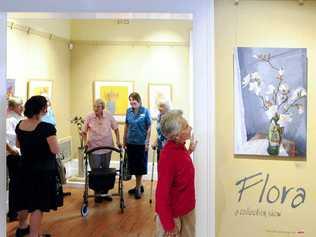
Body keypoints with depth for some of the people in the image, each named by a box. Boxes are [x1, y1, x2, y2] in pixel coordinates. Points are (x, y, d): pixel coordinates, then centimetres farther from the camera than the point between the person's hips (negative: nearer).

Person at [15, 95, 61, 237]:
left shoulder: (20, 125, -1)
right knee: (39, 204, 3)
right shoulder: (47, 128, -22)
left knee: (25, 199, 24)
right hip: (44, 171, -7)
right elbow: (55, 150, -19)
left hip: (25, 168, 7)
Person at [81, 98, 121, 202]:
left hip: (107, 148, 2)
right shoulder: (89, 117, -8)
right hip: (93, 148, -2)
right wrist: (85, 141, -11)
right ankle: (97, 194, 16)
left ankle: (105, 192, 25)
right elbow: (83, 131, 1)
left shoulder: (109, 116, -4)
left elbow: (116, 128, 6)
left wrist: (118, 141, -1)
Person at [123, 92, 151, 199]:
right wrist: (124, 141, 10)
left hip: (141, 143, -4)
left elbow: (149, 128, -7)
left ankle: (138, 188, 15)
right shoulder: (129, 111, 3)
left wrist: (147, 142, -10)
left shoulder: (145, 111, -9)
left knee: (140, 166, 4)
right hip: (131, 142, 5)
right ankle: (139, 186, 28)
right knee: (133, 165, 12)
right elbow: (126, 126, 10)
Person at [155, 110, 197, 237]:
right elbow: (162, 194, -25)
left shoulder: (180, 147, -4)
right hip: (173, 213, -8)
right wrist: (168, 225, -21)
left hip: (187, 208, 8)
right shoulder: (168, 156, -28)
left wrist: (189, 151, 8)